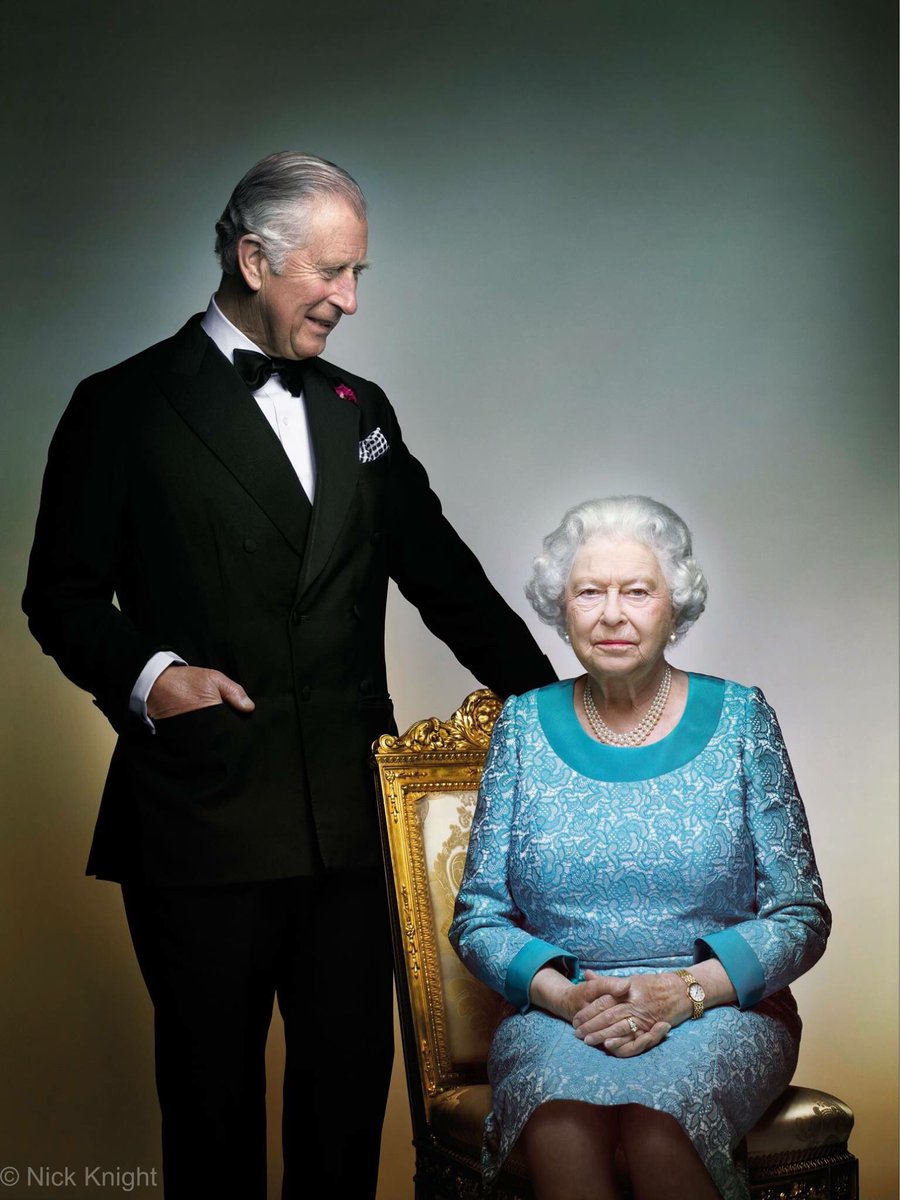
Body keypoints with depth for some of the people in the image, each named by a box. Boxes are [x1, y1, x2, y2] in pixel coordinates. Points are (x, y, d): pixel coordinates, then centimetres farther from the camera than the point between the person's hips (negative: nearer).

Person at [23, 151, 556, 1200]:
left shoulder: (358, 409, 15)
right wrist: (142, 672, -18)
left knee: (352, 1077, 10)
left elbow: (441, 572, 16)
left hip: (352, 820, 4)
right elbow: (63, 595, 0)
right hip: (203, 818, -4)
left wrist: (548, 700, 9)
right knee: (213, 1093, 8)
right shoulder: (125, 407, 0)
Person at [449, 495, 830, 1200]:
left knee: (659, 1123, -34)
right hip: (557, 1013, 0)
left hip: (720, 1010, 0)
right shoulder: (525, 724, 7)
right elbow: (478, 915, 7)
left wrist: (685, 990, -14)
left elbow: (801, 916, 2)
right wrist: (563, 994, -13)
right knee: (563, 1129, -34)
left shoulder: (739, 719, 4)